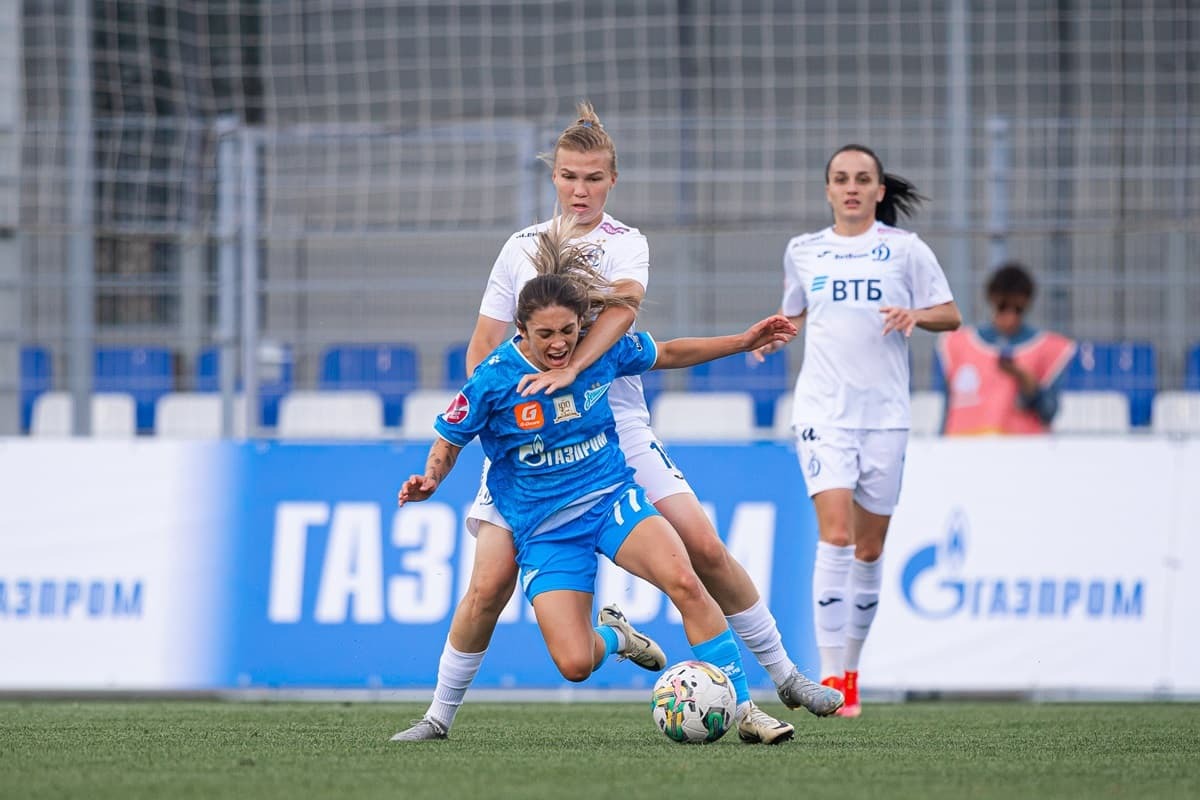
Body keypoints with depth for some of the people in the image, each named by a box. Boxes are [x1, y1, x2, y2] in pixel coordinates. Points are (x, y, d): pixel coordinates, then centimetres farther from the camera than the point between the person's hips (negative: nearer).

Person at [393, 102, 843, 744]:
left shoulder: (626, 243, 3)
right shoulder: (521, 247, 10)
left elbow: (623, 306, -19)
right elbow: (482, 348, 12)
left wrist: (569, 370, -35)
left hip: (617, 427, -1)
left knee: (704, 547, -8)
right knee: (489, 584, -9)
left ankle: (783, 674, 6)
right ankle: (441, 711, 6)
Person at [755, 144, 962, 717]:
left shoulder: (904, 249, 4)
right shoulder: (803, 251, 9)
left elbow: (950, 315, 7)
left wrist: (914, 315, -14)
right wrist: (772, 336, 3)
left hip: (885, 412, 1)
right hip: (823, 408, -1)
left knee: (869, 549, 6)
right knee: (835, 534, -17)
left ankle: (850, 668, 22)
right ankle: (831, 676, -19)